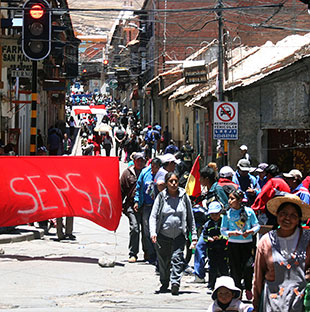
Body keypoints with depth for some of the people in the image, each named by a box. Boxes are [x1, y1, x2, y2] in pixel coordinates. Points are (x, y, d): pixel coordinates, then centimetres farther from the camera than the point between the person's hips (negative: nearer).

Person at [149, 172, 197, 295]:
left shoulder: (183, 196, 2)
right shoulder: (161, 197, 0)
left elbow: (190, 217, 9)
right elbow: (153, 216, -1)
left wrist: (194, 235, 7)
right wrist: (153, 232, -15)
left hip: (179, 235, -1)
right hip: (163, 235, 1)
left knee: (177, 258, -15)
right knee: (163, 261, 10)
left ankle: (175, 283, -20)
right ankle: (164, 283, 29)